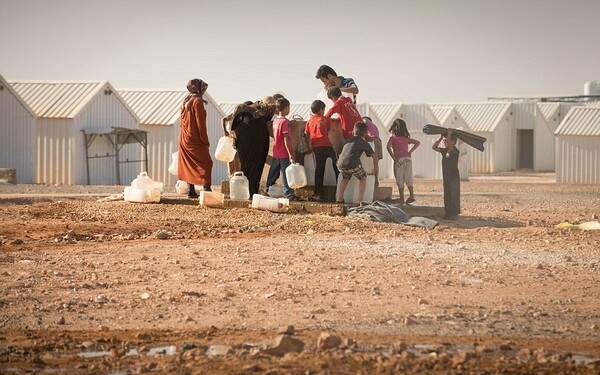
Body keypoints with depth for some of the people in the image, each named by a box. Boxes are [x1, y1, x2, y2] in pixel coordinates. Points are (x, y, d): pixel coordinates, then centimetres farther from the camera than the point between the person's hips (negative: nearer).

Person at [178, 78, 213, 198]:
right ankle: (206, 189, -12)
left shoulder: (185, 101, 12)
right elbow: (200, 123, -16)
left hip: (184, 139, 8)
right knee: (206, 163, -5)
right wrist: (205, 141, -11)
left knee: (189, 165, 11)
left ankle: (191, 190, 9)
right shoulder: (197, 101, -14)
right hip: (195, 139, -8)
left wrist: (183, 135, 20)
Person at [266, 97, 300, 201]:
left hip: (276, 153, 8)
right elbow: (286, 140, -19)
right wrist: (290, 154, -19)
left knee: (273, 173, 16)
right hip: (284, 153, -8)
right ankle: (288, 193, -5)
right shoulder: (285, 122, -16)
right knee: (285, 173, -6)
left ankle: (268, 190, 25)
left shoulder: (275, 120, 8)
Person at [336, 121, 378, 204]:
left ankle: (339, 198, 29)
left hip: (341, 164, 4)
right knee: (363, 178, 20)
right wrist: (376, 168, 37)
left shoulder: (347, 140, 30)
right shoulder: (364, 143, 18)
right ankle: (360, 200, 8)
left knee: (346, 178, 34)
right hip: (353, 163, -4)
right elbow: (374, 155, 23)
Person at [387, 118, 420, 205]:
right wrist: (410, 152, 10)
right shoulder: (406, 138, 14)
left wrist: (393, 158, -12)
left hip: (399, 159, -4)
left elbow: (388, 146, -16)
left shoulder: (393, 138, 0)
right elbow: (417, 143, 17)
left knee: (400, 180, 3)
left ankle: (402, 199, 3)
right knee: (408, 178, 6)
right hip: (408, 159, 4)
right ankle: (411, 195, -7)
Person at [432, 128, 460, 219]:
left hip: (454, 177, -8)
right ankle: (448, 213, 16)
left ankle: (453, 214, -5)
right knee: (447, 196, 11)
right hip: (446, 177, 8)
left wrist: (449, 134, -27)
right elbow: (434, 147, 12)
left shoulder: (455, 151, -11)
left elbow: (449, 146, -30)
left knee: (454, 196, -6)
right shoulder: (444, 151, 12)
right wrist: (440, 138, 5)